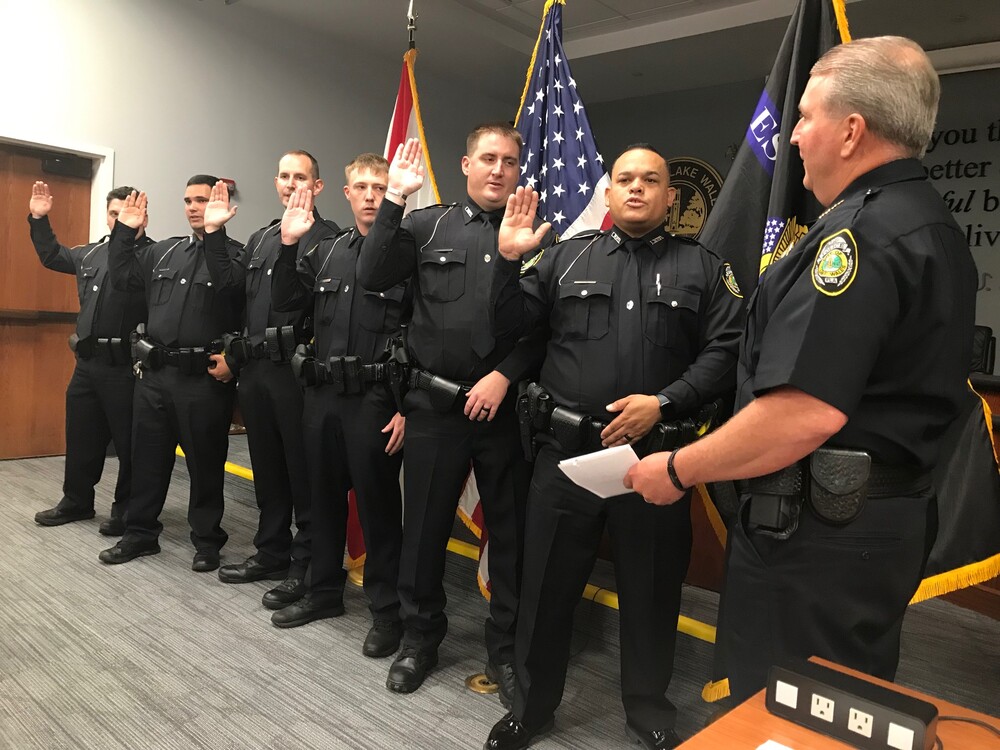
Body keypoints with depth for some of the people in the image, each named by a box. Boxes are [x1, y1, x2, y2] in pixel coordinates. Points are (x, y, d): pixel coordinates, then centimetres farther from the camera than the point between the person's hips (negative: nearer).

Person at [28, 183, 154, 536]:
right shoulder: (92, 253, 14)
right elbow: (53, 256, 30)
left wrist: (129, 232, -29)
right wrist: (39, 219, 25)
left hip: (126, 367, -7)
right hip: (87, 362, 8)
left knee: (129, 442, 3)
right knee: (81, 437, 19)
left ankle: (125, 511, 19)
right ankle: (76, 501, 36)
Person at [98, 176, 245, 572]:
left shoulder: (234, 253, -4)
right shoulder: (164, 251, 16)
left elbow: (228, 286, -23)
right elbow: (123, 278, 15)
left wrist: (215, 233, -28)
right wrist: (124, 230, 8)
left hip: (203, 379, -6)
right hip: (155, 373, 6)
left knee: (205, 463, 5)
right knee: (147, 457, 14)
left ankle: (207, 540, 20)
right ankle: (140, 533, 30)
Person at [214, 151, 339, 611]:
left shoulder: (328, 237, -5)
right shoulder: (260, 239, 17)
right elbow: (240, 301, 18)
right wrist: (234, 358, 14)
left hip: (297, 370, -7)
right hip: (254, 370, 7)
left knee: (303, 471, 1)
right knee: (266, 468, 16)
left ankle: (305, 566, 12)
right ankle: (271, 552, 30)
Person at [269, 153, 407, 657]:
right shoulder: (326, 251, 12)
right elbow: (287, 302, 7)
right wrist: (287, 245, -4)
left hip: (376, 399, -6)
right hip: (322, 393, 6)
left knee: (377, 504, 3)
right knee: (324, 496, 16)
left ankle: (386, 610, 18)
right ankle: (325, 591, 34)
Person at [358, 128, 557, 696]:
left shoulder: (536, 234, 5)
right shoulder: (427, 225, 7)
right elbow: (373, 279, -6)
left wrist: (504, 375, -12)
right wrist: (394, 200, -11)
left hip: (506, 407, 0)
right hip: (435, 404, 1)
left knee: (511, 531, 9)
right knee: (424, 526, 11)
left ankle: (506, 648, 28)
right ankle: (421, 638, 32)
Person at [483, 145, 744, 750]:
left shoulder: (704, 267, 6)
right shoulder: (570, 256, 10)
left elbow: (724, 352, -3)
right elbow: (509, 324, 8)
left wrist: (662, 402, -15)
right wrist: (509, 261, -6)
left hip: (656, 452, 0)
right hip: (567, 448, 1)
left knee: (651, 588, 13)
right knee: (548, 583, 10)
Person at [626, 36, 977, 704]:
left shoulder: (858, 233, -20)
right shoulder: (936, 227, 13)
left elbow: (804, 414, -28)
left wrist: (677, 471, -16)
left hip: (818, 530, -10)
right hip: (893, 517, 10)